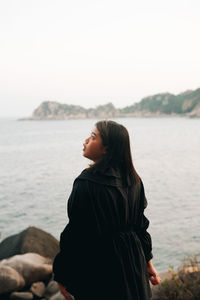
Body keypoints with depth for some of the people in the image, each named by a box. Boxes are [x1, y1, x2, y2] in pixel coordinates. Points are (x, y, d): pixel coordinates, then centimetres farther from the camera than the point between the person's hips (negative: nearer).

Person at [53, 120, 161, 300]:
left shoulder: (86, 183, -22)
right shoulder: (133, 180, 0)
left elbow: (76, 234, -20)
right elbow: (141, 224, 7)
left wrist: (62, 276, -11)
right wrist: (147, 261, 16)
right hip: (132, 266, 7)